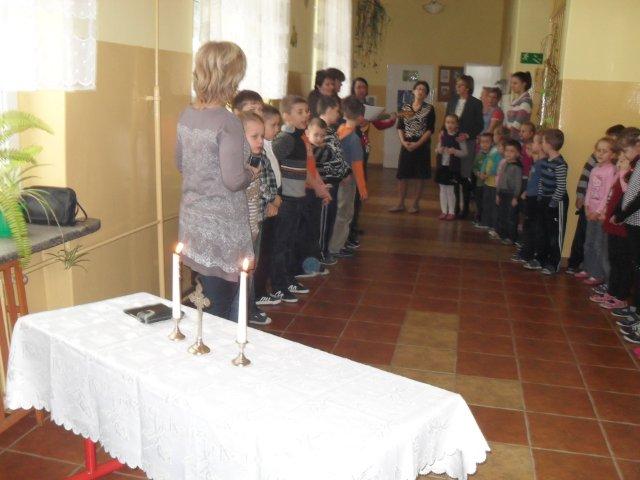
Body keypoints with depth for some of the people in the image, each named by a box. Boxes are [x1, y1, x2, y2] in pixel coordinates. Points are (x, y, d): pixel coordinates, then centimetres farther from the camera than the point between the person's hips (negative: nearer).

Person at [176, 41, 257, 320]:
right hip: (222, 227, -8)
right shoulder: (228, 123, -18)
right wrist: (251, 174, 0)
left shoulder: (186, 116, 5)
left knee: (205, 300, 18)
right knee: (221, 312, 4)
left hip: (193, 221, 8)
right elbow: (233, 181, -20)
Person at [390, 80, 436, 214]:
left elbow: (430, 129, -6)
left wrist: (418, 143, -15)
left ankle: (416, 204, 13)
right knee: (403, 174, 2)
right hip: (406, 144, 2)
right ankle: (400, 204, 11)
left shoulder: (429, 109, -1)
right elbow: (400, 127, 5)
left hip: (422, 145, -2)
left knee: (420, 175, 3)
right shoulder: (405, 107, 7)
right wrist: (403, 141, -11)